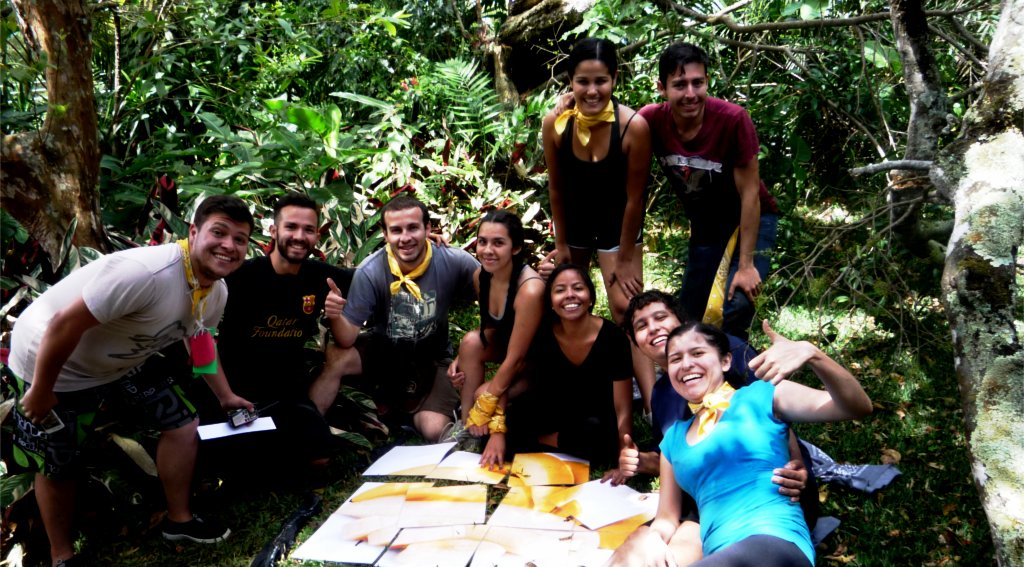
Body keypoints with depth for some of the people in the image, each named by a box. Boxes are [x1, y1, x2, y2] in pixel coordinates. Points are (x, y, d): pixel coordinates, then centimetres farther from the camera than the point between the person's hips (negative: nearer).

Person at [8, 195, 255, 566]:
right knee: (58, 466, 8)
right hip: (56, 364, -7)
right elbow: (64, 323, -34)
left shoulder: (216, 292, -9)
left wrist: (225, 396, 18)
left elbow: (200, 338, 12)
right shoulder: (147, 272, -39)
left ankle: (178, 520, 26)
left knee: (183, 427, 5)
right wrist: (40, 391, -23)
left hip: (126, 361, 8)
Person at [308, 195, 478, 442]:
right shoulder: (370, 272, -21)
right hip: (382, 349, 0)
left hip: (431, 359, 0)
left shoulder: (454, 262, -22)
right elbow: (347, 340, -21)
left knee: (435, 431, -20)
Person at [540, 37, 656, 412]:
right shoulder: (555, 123, -22)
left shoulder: (633, 126, -30)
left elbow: (634, 197, -20)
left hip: (617, 221, -3)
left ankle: (654, 405, -12)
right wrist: (561, 245, -1)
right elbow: (556, 190, -9)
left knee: (626, 309, -12)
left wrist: (625, 258, -13)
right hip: (574, 218, 4)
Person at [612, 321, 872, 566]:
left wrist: (811, 353, -23)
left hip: (776, 544, -4)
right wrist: (654, 538, -4)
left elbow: (855, 407, -5)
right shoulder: (674, 438, 20)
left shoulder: (760, 395, 6)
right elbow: (668, 516, 21)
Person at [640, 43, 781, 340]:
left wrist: (747, 265, -19)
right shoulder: (651, 120, -20)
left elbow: (749, 193, -22)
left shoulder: (733, 119, -29)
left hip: (750, 220, -4)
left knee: (736, 306, -20)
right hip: (704, 223, 4)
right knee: (692, 312, 11)